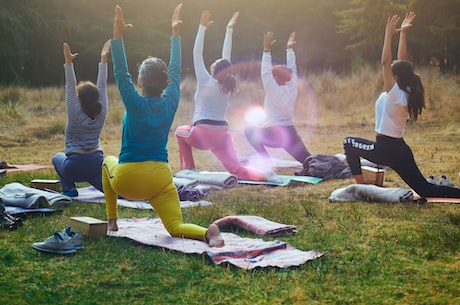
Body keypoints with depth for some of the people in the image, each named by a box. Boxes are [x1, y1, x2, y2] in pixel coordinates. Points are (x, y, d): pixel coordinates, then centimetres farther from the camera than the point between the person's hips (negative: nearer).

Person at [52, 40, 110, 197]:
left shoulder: (76, 115, -11)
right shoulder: (101, 114, -1)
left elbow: (70, 87, -14)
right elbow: (102, 86, 2)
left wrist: (68, 62, -18)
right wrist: (103, 60, 4)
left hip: (75, 167, -3)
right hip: (97, 164, 3)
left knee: (57, 158, 28)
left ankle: (69, 188, 10)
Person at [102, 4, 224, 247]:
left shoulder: (136, 104, -12)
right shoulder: (170, 103, -1)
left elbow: (121, 74, -13)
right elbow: (175, 70, 10)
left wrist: (118, 36, -16)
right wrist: (175, 33, 17)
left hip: (127, 180, -2)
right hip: (160, 179, 3)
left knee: (108, 162, 32)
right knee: (176, 228, 1)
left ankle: (112, 221, 29)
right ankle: (207, 233, -34)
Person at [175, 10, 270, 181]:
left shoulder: (206, 82, -5)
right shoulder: (227, 86, 8)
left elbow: (197, 54, -5)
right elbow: (226, 57, 15)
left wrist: (203, 27, -5)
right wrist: (229, 30, 20)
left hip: (202, 134, -4)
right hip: (222, 135, 4)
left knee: (180, 131, 28)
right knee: (237, 170, -4)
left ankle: (188, 169, 20)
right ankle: (266, 175, -32)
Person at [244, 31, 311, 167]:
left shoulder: (275, 91, -11)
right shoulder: (292, 88, 5)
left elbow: (265, 73, -18)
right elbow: (291, 69, 17)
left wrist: (267, 50, -20)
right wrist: (289, 49, 20)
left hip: (274, 134, -6)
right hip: (290, 133, 6)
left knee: (250, 131, 12)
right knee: (307, 161, 7)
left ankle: (267, 162, 2)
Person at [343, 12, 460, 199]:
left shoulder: (395, 94, -16)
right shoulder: (407, 93, 4)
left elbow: (385, 62, -22)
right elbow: (402, 61, 9)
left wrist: (389, 35, -19)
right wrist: (403, 33, 8)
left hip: (385, 149, -8)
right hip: (401, 150, 8)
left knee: (349, 143, 13)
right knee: (425, 190, 8)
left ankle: (360, 187, 11)